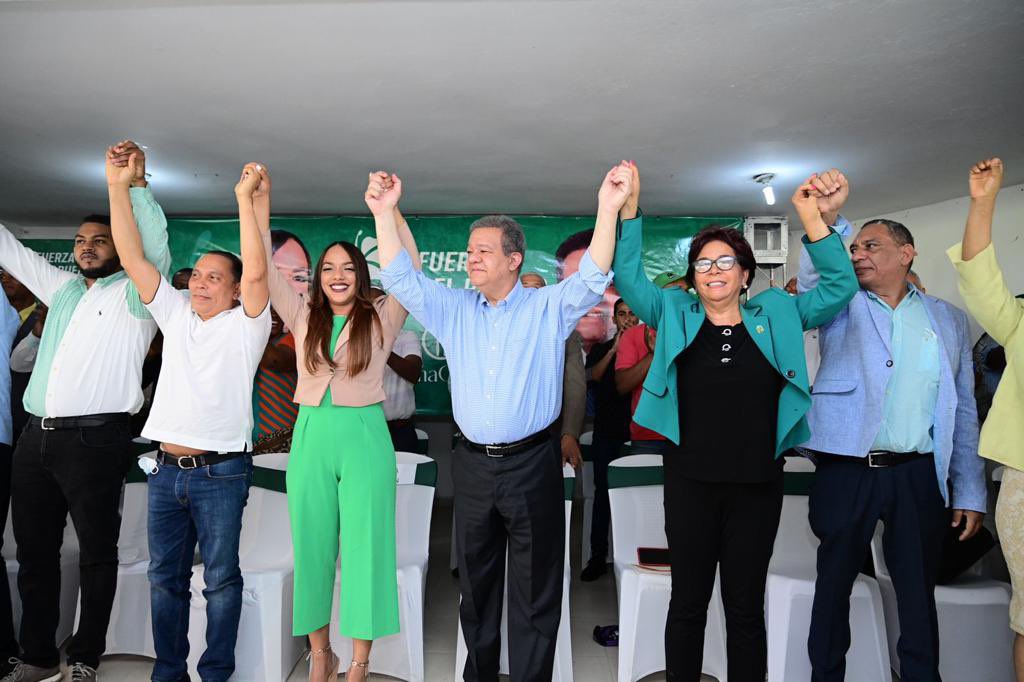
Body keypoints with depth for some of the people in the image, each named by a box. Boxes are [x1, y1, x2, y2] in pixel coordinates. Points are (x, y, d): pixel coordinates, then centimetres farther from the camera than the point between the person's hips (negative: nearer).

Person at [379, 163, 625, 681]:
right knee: (476, 582, 18)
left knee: (535, 590, 7)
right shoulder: (454, 310, 8)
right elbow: (400, 277, 4)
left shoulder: (549, 307, -1)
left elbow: (592, 278, -14)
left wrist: (608, 210, -26)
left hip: (532, 465, -3)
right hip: (472, 465, 4)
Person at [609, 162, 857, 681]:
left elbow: (840, 285, 4)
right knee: (687, 603, 12)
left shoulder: (776, 316, 6)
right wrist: (627, 210, -8)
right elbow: (628, 276, 0)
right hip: (690, 482, 0)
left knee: (746, 607, 13)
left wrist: (812, 218, -4)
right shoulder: (675, 316, 5)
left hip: (757, 484, 1)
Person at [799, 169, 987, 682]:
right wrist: (825, 218, -35)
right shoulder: (841, 306, 7)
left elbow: (963, 412, 10)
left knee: (918, 592, 11)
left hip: (919, 475, 2)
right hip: (845, 470, -1)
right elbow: (815, 276, -16)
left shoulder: (948, 320, 11)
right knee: (834, 584, 8)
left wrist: (969, 491, 6)